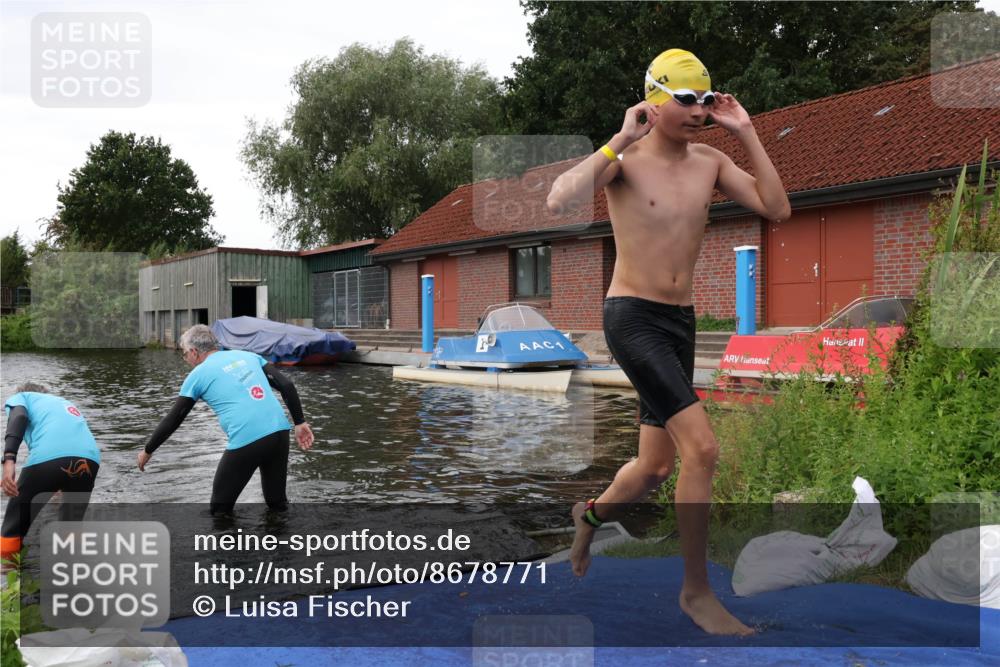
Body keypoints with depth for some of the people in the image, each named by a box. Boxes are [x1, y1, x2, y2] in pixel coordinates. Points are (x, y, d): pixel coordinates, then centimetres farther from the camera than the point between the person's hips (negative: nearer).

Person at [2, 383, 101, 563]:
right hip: (90, 458, 4)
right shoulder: (66, 404, 42)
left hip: (48, 456, -4)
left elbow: (18, 417, 2)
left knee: (17, 519, 17)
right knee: (72, 521, 25)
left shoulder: (20, 397, 27)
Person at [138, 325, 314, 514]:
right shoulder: (248, 355, 20)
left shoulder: (198, 374, 10)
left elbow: (173, 419, 15)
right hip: (280, 431, 5)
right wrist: (300, 423, 13)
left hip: (246, 441, -5)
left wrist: (147, 451, 28)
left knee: (220, 509, 13)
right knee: (278, 502, 20)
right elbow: (287, 386, 11)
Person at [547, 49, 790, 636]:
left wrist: (747, 133, -2)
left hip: (681, 322, 7)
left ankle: (592, 512, 43)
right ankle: (698, 591, 2)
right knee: (702, 448, -15)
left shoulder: (711, 161, 8)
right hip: (632, 317, -6)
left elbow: (778, 210, -1)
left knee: (655, 469, 12)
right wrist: (620, 141, -21)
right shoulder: (626, 157, -8)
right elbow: (559, 202, -25)